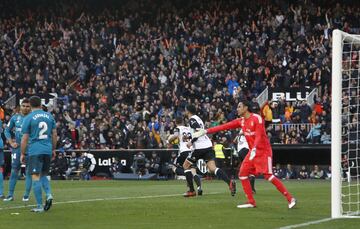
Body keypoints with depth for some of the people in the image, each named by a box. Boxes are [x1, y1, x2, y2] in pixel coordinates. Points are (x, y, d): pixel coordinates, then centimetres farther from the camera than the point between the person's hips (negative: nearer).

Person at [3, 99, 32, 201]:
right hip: (17, 147, 2)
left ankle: (26, 195, 8)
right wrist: (11, 142, 0)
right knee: (14, 171, 4)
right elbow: (7, 130, 12)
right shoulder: (15, 117, 5)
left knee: (29, 171, 1)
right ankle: (10, 195, 10)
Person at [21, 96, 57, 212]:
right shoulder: (49, 116, 8)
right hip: (48, 150, 4)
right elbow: (54, 134, 12)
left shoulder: (28, 118, -3)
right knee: (43, 175, 20)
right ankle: (48, 194, -6)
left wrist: (22, 154, 5)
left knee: (36, 177, -4)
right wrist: (53, 149, 22)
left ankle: (39, 206, -7)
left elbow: (25, 138, -3)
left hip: (35, 151, -4)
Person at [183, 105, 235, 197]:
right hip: (208, 145, 8)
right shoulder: (198, 118, 22)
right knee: (212, 168, -5)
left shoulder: (192, 119, -6)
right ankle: (230, 182, -29)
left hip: (200, 147, -8)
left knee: (186, 165, 10)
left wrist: (191, 142, -11)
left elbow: (199, 131, -19)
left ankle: (191, 190, 8)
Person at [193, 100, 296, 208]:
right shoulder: (241, 121, 8)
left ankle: (290, 199, -13)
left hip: (263, 151, -8)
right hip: (253, 151, 8)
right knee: (242, 174, 0)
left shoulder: (257, 118, -14)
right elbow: (225, 126, 7)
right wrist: (206, 131, 4)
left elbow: (259, 136, -22)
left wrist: (254, 149, -36)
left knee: (268, 175, -17)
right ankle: (251, 202, 6)